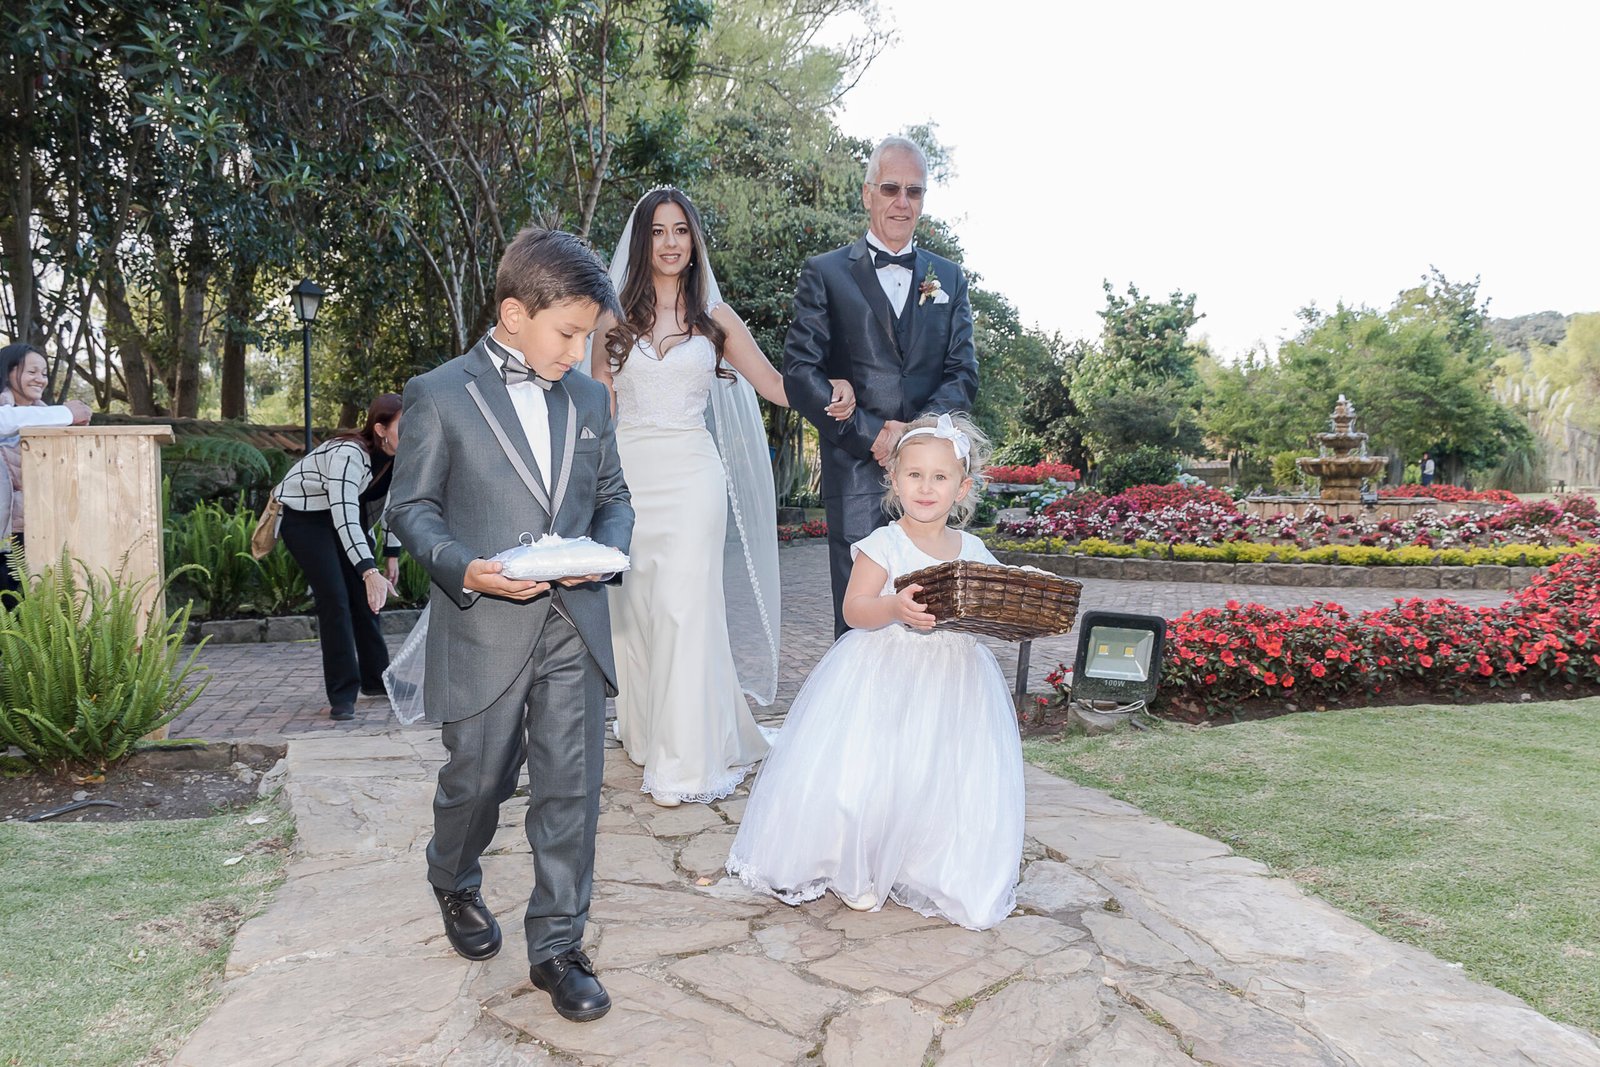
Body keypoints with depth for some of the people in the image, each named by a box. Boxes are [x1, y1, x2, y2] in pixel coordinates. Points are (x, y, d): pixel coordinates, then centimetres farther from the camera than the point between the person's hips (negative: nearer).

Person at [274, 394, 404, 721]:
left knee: (365, 596, 6)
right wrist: (369, 571, -52)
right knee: (334, 599, -16)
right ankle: (342, 696, -10)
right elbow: (345, 517, -44)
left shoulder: (398, 455, -11)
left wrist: (392, 554, 5)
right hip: (303, 516, -8)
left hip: (346, 513, 8)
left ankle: (376, 679, 20)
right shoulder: (349, 454, -35)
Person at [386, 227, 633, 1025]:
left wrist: (608, 549, -6)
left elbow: (613, 496, 15)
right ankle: (454, 884, 44)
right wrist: (463, 569, -20)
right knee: (478, 780, 12)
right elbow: (411, 508, -3)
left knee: (571, 789, 3)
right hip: (483, 632, -3)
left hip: (573, 627, 3)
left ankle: (556, 946, 18)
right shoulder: (439, 396, -4)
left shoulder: (589, 397, 10)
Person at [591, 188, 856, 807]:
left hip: (692, 475, -1)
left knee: (685, 606, -6)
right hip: (629, 474, 2)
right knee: (634, 606, 6)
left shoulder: (714, 316, 8)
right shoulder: (615, 318, 9)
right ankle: (646, 730, 25)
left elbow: (773, 383, 5)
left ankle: (685, 760, 1)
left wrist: (830, 391, -15)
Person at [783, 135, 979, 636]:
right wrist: (868, 434, -11)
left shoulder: (948, 278, 17)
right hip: (856, 469, -3)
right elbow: (800, 370, -3)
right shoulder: (825, 273, 7)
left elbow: (964, 373, 9)